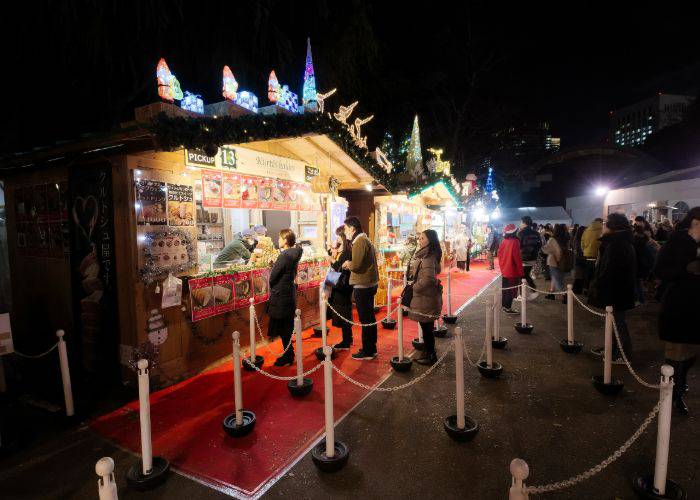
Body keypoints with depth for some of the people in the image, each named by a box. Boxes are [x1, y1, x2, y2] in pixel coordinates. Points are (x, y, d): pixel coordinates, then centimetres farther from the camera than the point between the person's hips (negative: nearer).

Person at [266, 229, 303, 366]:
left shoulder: (284, 256, -20)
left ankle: (288, 356, 12)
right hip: (290, 293, 9)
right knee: (287, 327, 17)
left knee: (282, 328, 3)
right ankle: (289, 354, 28)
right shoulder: (294, 255, 6)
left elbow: (273, 277, -16)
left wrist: (272, 290, 3)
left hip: (280, 296, -9)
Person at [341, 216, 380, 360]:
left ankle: (367, 351, 8)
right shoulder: (365, 239, 16)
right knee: (370, 317, 16)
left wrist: (347, 263, -4)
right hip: (369, 283, 10)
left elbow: (356, 265, -23)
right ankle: (372, 348, 27)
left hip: (363, 286, -10)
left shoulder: (360, 241, -16)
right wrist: (350, 264, 6)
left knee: (365, 319, -1)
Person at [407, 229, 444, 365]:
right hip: (423, 296, 10)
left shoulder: (428, 258, -20)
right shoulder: (423, 254, 12)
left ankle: (431, 355, 15)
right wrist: (413, 286, 8)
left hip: (426, 297, -10)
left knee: (427, 326, 2)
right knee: (426, 326, 17)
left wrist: (413, 287, -16)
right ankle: (428, 353, 30)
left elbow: (427, 279, -27)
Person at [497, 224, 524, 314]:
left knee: (505, 289, 16)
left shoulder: (503, 242, 3)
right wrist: (521, 272, -12)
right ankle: (508, 308, 5)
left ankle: (504, 306, 26)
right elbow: (517, 258, -18)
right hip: (513, 271, -7)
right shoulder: (515, 242, -17)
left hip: (504, 271, 7)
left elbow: (499, 256, 10)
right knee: (511, 290, 1)